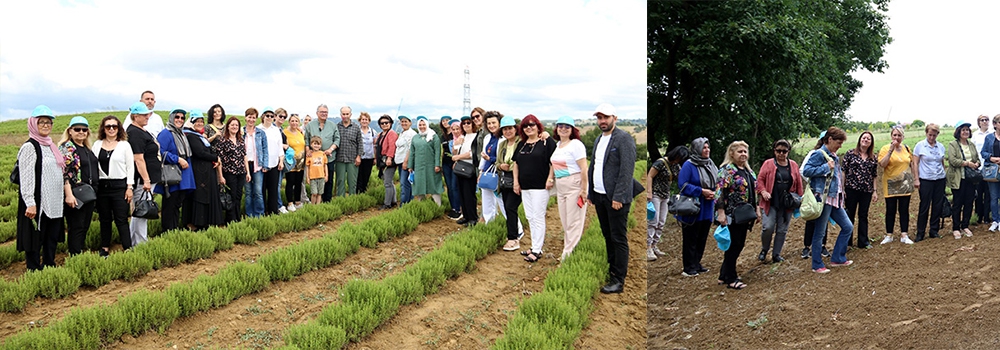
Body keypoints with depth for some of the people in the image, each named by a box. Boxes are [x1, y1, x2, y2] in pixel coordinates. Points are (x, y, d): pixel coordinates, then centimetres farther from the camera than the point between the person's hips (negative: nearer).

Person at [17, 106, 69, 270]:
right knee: (35, 239, 0)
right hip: (38, 203, -8)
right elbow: (26, 177, -16)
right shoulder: (29, 147, -10)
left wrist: (68, 193, 15)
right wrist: (30, 204, -21)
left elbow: (61, 172, 20)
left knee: (52, 238, 13)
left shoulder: (51, 146, 15)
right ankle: (34, 270, 7)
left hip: (54, 203, 8)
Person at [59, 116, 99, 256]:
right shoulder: (67, 148, -9)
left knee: (85, 226, 12)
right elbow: (64, 173, -16)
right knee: (76, 227, -4)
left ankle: (82, 250, 21)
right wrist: (68, 194, -23)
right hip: (76, 196, -8)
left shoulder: (87, 148, 15)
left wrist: (95, 192, 19)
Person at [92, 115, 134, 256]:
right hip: (102, 186, 3)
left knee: (121, 220, -5)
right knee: (104, 219, 11)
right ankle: (105, 248, 20)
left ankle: (128, 249, -3)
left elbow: (130, 167, 1)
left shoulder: (124, 145, 2)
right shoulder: (97, 145, 9)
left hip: (119, 186, -3)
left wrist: (129, 187, -5)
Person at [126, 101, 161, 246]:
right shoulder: (134, 133, -16)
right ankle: (140, 244, 0)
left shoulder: (142, 130, 16)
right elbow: (139, 159, -21)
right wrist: (146, 180, -22)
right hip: (142, 179, -11)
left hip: (149, 178, 11)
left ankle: (134, 242, 25)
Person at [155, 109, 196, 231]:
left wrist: (186, 162, 13)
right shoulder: (166, 134, -9)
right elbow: (161, 152, -19)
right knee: (170, 205, -4)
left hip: (183, 178, 8)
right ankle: (169, 231, 2)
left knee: (178, 204, 12)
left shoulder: (182, 134, 19)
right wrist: (178, 159, -18)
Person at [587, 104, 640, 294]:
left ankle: (619, 281, 0)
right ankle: (612, 270, 26)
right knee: (608, 236, 15)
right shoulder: (598, 139, 16)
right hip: (599, 196, 8)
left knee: (618, 239, -3)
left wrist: (618, 197, -21)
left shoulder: (624, 139, -11)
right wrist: (590, 193, 14)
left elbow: (627, 170, -17)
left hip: (616, 198, -8)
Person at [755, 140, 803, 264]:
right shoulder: (768, 164, 2)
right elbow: (760, 180, 0)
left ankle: (776, 255, 18)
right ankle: (764, 250, 13)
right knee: (767, 228, -12)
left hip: (787, 205, 3)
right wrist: (763, 191, -17)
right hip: (770, 203, -3)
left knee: (782, 230, 7)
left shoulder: (793, 165, 10)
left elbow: (798, 184, 12)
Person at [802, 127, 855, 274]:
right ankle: (817, 265, 8)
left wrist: (841, 194, 16)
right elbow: (806, 170, -21)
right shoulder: (819, 154, -11)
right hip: (824, 198, -9)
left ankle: (837, 258, 21)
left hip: (835, 199, 9)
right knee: (820, 232, -1)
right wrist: (826, 167, -19)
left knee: (848, 227, 12)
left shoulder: (834, 156, 15)